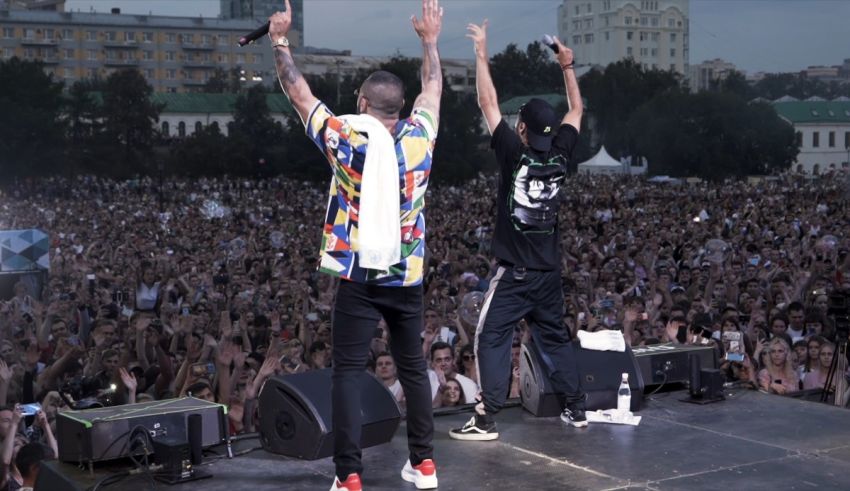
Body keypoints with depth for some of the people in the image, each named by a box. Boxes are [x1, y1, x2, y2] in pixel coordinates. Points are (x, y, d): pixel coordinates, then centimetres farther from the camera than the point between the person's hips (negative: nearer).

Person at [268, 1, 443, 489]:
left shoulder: (347, 139, -9)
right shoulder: (419, 137, -2)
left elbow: (300, 94, 2)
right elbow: (433, 90, 17)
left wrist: (281, 42, 14)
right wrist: (430, 40, 31)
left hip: (359, 278, -3)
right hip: (408, 277, 3)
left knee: (349, 372, 0)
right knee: (413, 366, 15)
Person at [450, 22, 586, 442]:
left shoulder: (514, 154, -12)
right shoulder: (560, 155, 0)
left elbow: (488, 104, -8)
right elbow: (576, 111, 15)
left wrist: (481, 54, -2)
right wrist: (567, 66, 17)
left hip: (515, 271, -6)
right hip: (549, 271, 6)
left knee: (491, 339, -4)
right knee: (555, 338, 17)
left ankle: (485, 420, -11)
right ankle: (576, 409, 21)